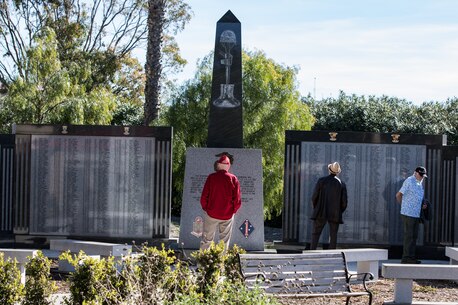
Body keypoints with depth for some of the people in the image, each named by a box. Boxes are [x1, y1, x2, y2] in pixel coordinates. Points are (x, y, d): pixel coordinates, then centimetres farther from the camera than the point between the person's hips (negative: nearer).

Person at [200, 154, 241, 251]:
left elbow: (204, 197, -6)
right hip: (228, 215, 0)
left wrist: (206, 208, 10)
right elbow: (237, 200, -7)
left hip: (211, 214, 0)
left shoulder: (211, 177, -6)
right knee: (225, 240, 10)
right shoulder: (233, 179, -6)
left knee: (207, 239, 9)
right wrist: (233, 210, 9)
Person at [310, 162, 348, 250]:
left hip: (321, 213, -1)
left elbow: (314, 197, -2)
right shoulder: (342, 184, 1)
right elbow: (344, 203, -1)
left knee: (315, 234, 4)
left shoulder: (321, 181, -1)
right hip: (335, 215, 1)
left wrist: (316, 209, 13)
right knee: (333, 236, 5)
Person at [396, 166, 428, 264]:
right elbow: (398, 195, -7)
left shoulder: (420, 183, 16)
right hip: (408, 213, -8)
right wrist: (404, 206, 5)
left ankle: (411, 257, 16)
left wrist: (422, 205, 10)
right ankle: (406, 258, -4)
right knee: (408, 236, -7)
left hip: (416, 214, 8)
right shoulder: (409, 181, -10)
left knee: (414, 236, 10)